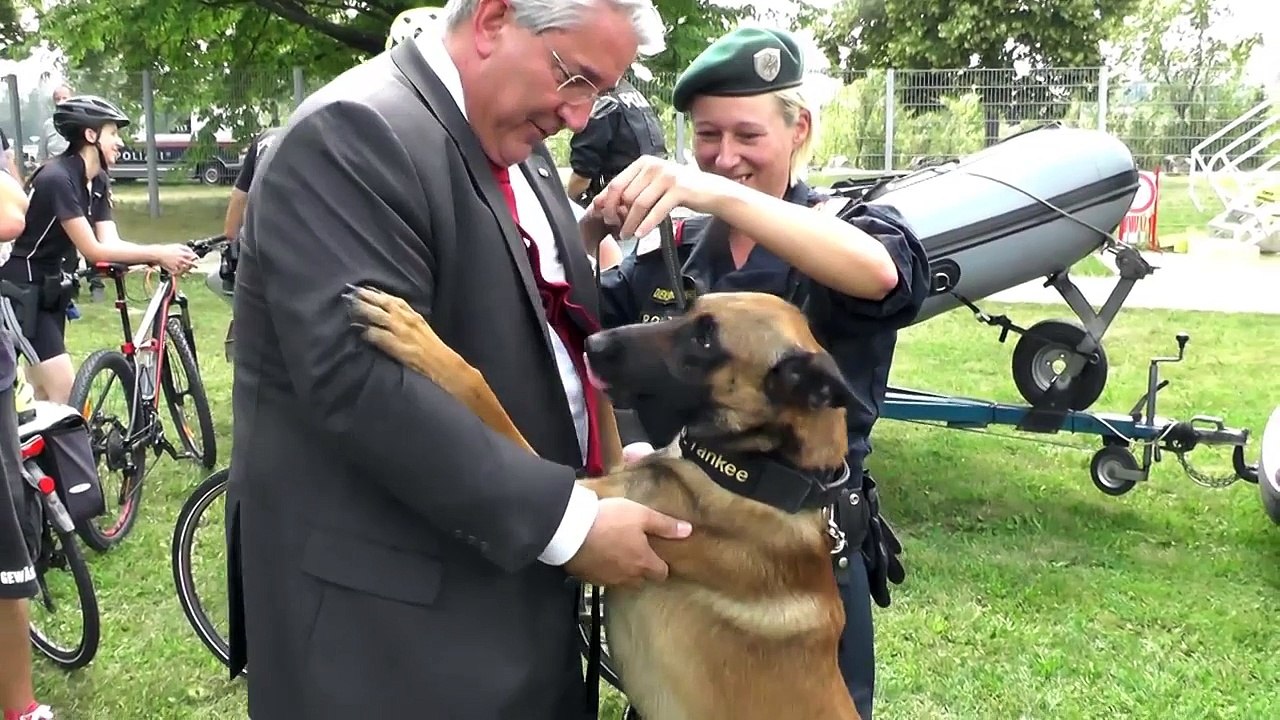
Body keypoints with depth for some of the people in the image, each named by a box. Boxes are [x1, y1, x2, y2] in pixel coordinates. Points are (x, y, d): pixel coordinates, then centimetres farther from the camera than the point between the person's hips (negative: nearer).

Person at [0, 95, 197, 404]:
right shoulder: (57, 178, -24)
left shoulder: (98, 182, 4)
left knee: (46, 392, 15)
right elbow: (93, 250, -26)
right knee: (65, 392, -12)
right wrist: (158, 254, -30)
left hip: (48, 285, 9)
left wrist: (164, 256, -23)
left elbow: (111, 243, -7)